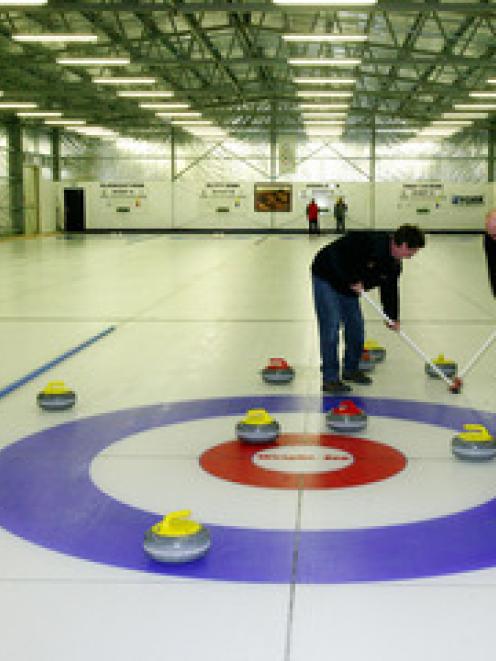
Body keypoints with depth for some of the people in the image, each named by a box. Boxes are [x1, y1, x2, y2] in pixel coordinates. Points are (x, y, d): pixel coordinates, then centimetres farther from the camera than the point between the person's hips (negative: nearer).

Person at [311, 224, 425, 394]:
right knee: (332, 327, -12)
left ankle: (351, 369, 28)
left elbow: (389, 289, 10)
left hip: (348, 290, 9)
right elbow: (334, 253, -33)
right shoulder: (371, 241, -31)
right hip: (326, 279, -9)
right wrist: (351, 280, -29)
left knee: (356, 327, 9)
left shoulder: (394, 265, -3)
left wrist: (393, 317, 3)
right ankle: (330, 379, -7)